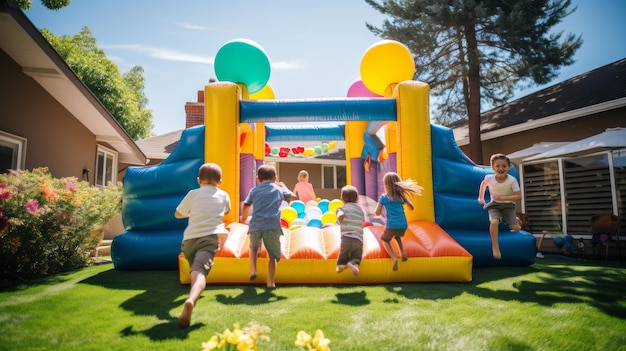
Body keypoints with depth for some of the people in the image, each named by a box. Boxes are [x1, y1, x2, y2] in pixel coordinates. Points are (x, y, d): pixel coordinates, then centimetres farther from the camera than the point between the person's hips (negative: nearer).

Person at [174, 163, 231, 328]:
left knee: (195, 270, 28)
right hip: (210, 237, -2)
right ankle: (191, 300, -49)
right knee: (200, 271, -23)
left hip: (189, 238, 2)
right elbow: (227, 210, 41)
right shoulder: (223, 195, 19)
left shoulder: (193, 194, 17)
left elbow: (178, 214, 26)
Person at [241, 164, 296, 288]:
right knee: (273, 255, 10)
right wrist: (283, 187, 44)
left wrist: (244, 218, 40)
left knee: (254, 247, 30)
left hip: (256, 225, 2)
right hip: (273, 226, -1)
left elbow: (246, 205, 22)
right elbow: (293, 197, 29)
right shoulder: (278, 189, 17)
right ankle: (270, 282, 3)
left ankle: (253, 270, 14)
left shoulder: (254, 190, 18)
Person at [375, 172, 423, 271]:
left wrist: (378, 204, 17)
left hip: (391, 226, -4)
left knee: (384, 239, 22)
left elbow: (377, 213, -1)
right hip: (403, 226, 5)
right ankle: (402, 253, 18)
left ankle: (394, 257, -3)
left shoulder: (383, 197, -3)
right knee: (397, 236, 37)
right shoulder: (401, 195, 8)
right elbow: (411, 208, 18)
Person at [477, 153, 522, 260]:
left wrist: (502, 198, -27)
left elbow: (518, 196, -18)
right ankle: (495, 246, -19)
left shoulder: (512, 180, -18)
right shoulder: (489, 178, -13)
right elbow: (483, 184, 12)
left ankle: (516, 220, 27)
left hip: (508, 205, 1)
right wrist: (481, 197, 14)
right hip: (494, 205, 0)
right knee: (494, 222, -31)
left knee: (516, 228, -12)